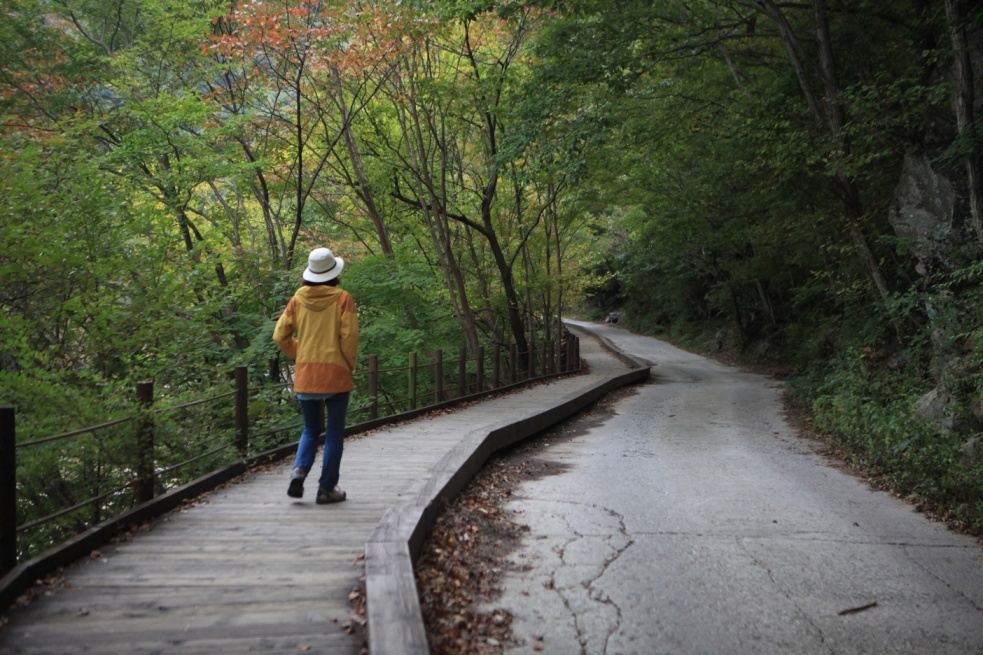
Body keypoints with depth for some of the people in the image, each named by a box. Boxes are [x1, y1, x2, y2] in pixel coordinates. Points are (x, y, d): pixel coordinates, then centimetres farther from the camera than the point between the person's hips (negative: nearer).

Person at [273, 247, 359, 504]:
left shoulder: (298, 299, 3)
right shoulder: (342, 298, -6)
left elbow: (280, 336, 4)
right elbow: (349, 338, -10)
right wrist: (350, 366, 4)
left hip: (305, 375, 4)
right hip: (335, 374, -3)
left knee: (311, 430, 19)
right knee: (334, 433, 7)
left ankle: (299, 470, -4)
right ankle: (327, 488, 9)